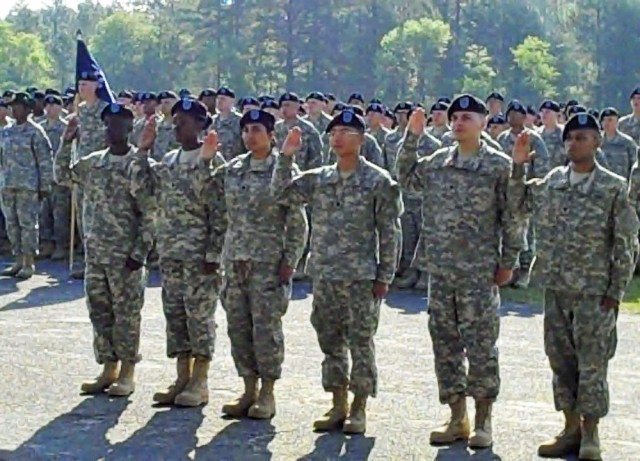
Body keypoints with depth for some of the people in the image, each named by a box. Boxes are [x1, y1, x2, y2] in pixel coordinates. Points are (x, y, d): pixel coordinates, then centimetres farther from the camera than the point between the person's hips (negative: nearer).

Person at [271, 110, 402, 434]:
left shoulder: (378, 181, -4)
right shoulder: (318, 179, 10)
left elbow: (389, 232, -4)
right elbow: (282, 194, 6)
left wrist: (384, 276, -7)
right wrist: (286, 157, -3)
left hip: (361, 278, -5)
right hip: (324, 276, 5)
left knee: (361, 344, 1)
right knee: (330, 343, 10)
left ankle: (359, 410, 10)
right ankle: (338, 406, 20)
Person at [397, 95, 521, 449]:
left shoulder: (499, 166, -4)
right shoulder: (437, 163, 9)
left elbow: (511, 218, -4)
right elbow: (406, 178, 24)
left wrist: (507, 262, -6)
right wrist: (412, 137, 14)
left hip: (480, 273, -5)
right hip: (441, 271, 5)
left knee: (481, 347, -1)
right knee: (445, 346, 9)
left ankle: (483, 421, 10)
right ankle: (457, 419, 19)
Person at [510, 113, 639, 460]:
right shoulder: (551, 182, 6)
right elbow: (518, 204, 20)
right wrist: (517, 166, 7)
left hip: (594, 292, -5)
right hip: (556, 288, 5)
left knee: (592, 364, 1)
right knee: (561, 361, 11)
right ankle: (571, 428, 22)